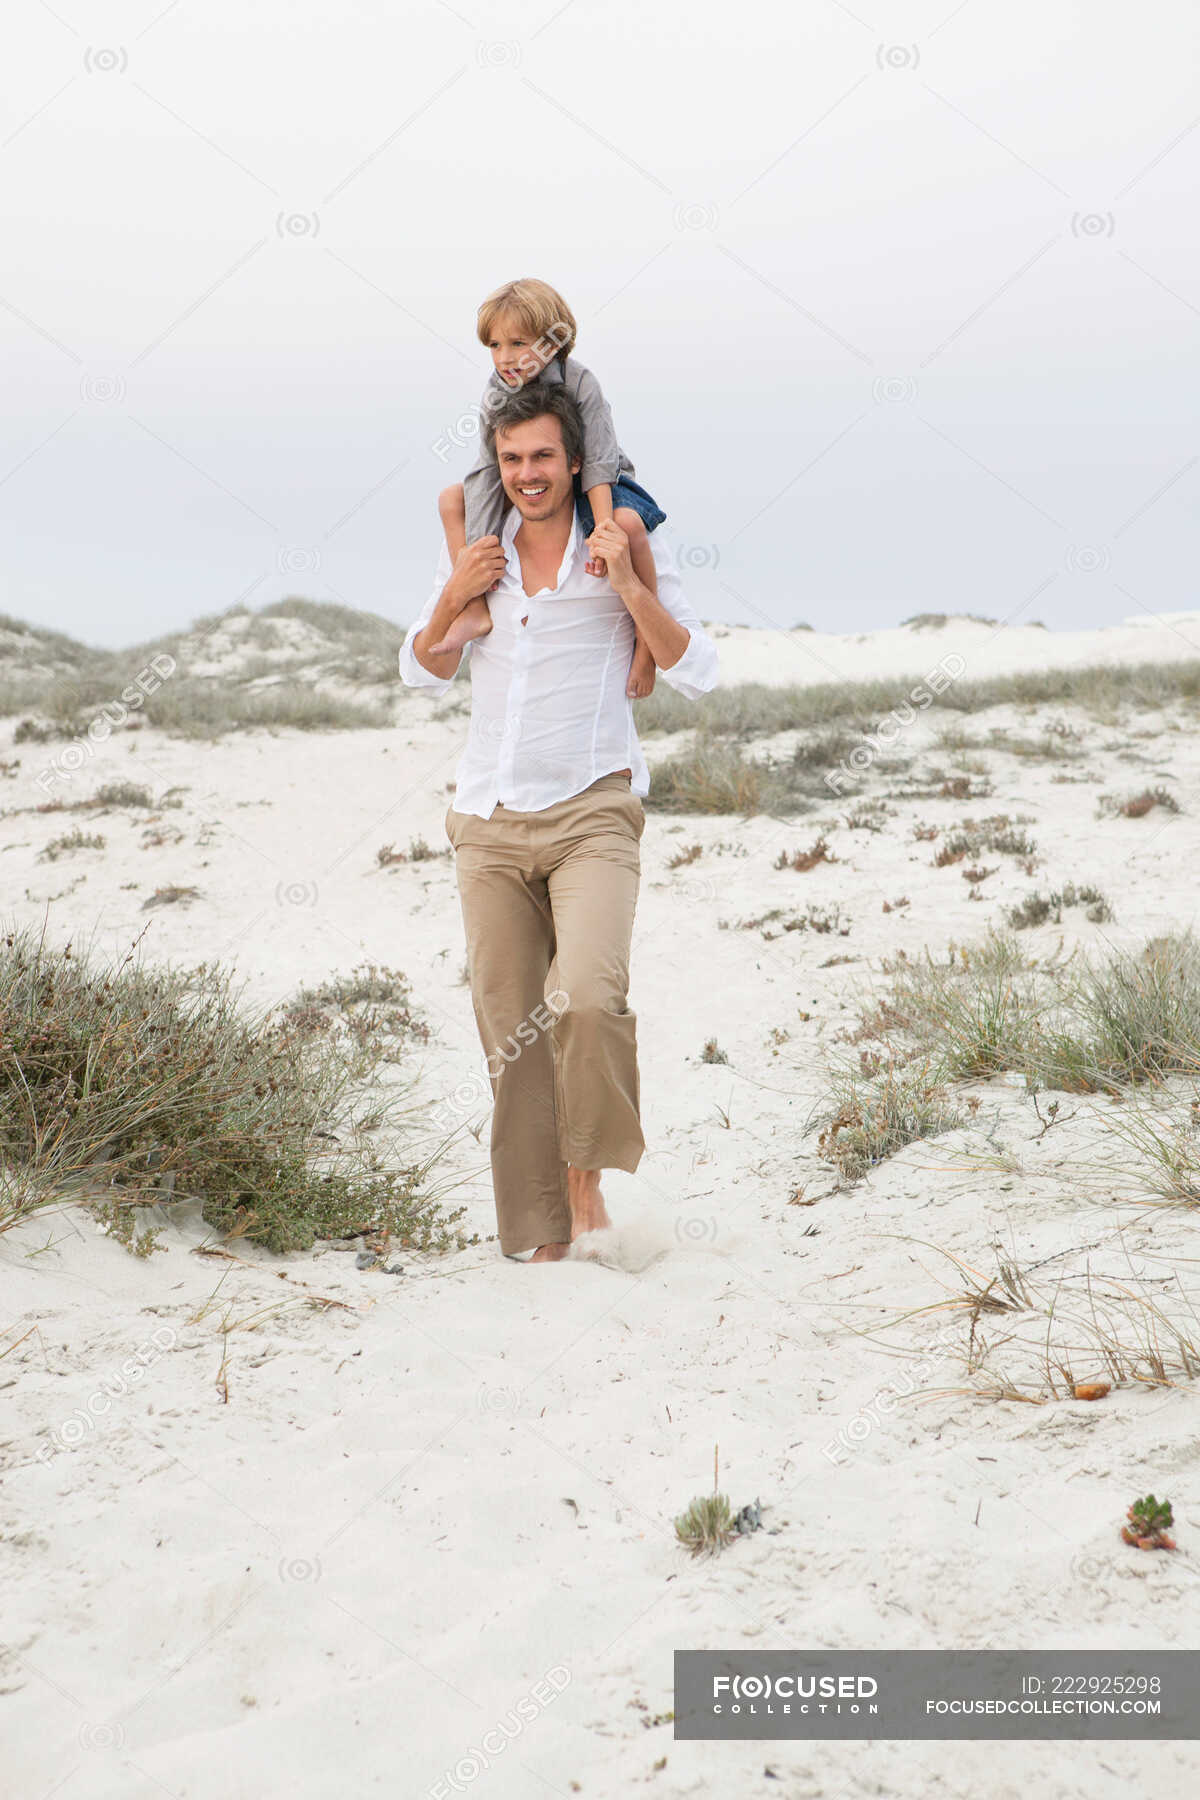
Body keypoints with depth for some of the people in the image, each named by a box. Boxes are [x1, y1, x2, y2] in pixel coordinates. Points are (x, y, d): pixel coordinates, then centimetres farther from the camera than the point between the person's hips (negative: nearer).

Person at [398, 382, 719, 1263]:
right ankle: (546, 1234, 10)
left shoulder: (630, 546, 1)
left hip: (591, 815, -4)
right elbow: (423, 672, 21)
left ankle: (586, 1181, -3)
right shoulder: (477, 554, 11)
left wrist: (628, 587, -15)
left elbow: (699, 674, -3)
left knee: (586, 1000, -25)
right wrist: (453, 598, 2)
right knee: (512, 1038, 1)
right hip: (490, 825, 4)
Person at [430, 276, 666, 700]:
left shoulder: (578, 382, -22)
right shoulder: (497, 394, -11)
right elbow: (488, 472, -17)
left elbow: (597, 462, -26)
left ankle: (648, 637, -23)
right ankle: (476, 609, -12)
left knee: (628, 522, -38)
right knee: (452, 498, -8)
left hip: (590, 486, -5)